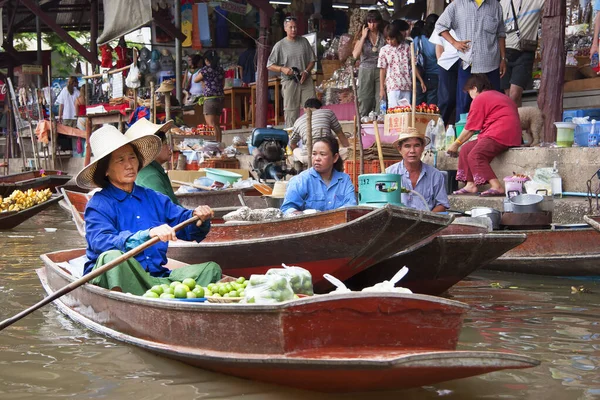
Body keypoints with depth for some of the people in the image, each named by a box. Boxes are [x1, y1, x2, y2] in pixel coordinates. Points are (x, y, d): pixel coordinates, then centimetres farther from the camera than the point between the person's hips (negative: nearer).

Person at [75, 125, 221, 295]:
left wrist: (197, 218, -14)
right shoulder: (98, 204, -1)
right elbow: (100, 241, -19)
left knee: (210, 269, -11)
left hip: (157, 277, 5)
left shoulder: (153, 198, 17)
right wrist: (148, 235, -32)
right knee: (111, 257, -36)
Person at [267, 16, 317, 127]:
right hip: (289, 81, -2)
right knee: (291, 111, -2)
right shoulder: (280, 45, 0)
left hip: (306, 80, 2)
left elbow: (312, 60, 12)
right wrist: (283, 69, -15)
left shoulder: (304, 41, 7)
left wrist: (306, 72, -6)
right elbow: (269, 66, 2)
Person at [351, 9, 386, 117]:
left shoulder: (384, 37, 7)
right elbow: (355, 55, -8)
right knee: (364, 101, 0)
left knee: (380, 100, -6)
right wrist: (363, 37, -6)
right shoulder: (362, 36, 6)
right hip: (365, 71, 0)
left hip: (380, 71, 0)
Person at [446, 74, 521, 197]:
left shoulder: (480, 99, -1)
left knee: (475, 155, -25)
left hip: (501, 135, -10)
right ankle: (470, 185, 5)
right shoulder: (500, 96, 28)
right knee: (466, 149, 12)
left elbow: (470, 129, 1)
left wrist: (456, 144, 16)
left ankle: (496, 187, -36)